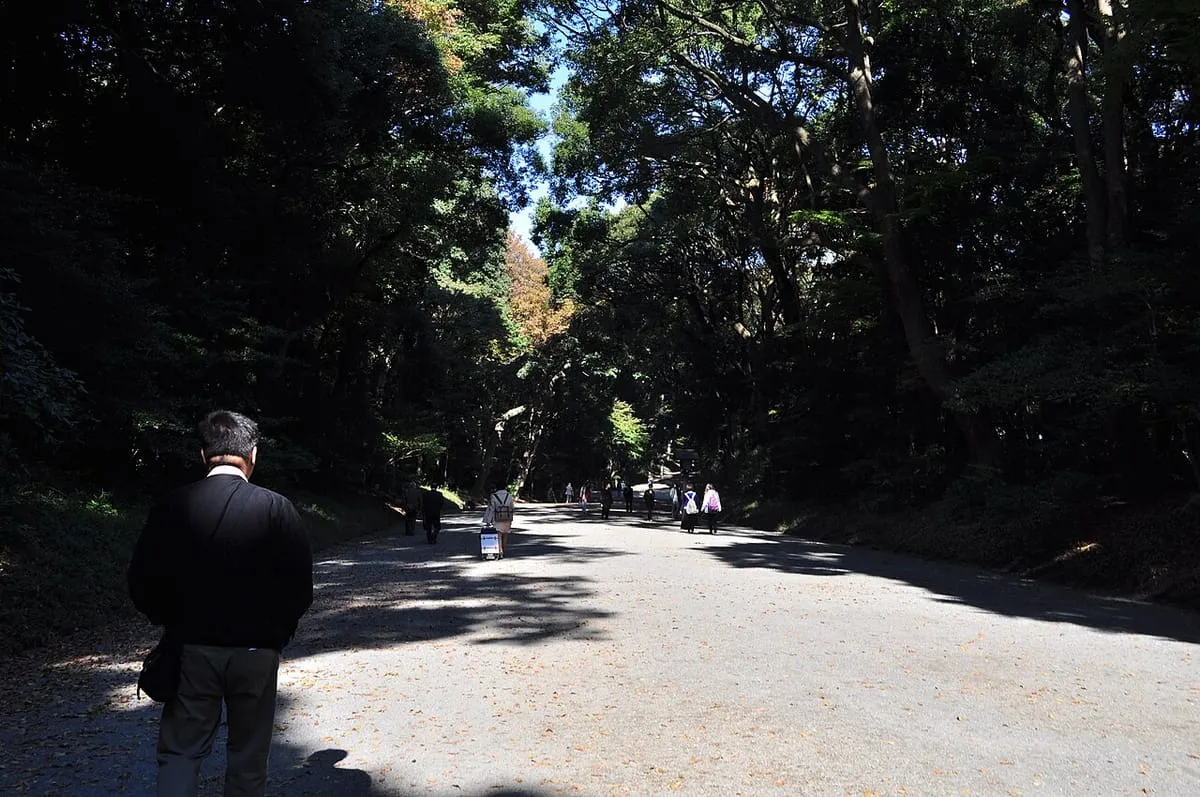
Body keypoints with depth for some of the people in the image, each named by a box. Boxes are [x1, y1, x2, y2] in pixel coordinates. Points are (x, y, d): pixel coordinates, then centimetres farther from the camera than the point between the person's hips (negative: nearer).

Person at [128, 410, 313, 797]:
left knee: (180, 751, 12)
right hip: (256, 649, -1)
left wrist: (170, 621, 14)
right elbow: (300, 584, -9)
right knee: (248, 756, 13)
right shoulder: (277, 508, -9)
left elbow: (142, 579, -2)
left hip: (191, 647, 1)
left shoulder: (172, 506, -5)